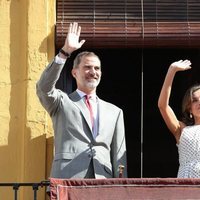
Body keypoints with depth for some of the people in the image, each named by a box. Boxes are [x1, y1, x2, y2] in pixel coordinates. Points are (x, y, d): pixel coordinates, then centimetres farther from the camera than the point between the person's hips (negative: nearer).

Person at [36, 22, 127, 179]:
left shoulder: (114, 112, 20)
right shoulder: (62, 102, 13)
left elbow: (119, 156, 16)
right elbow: (44, 87, -8)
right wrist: (65, 52, -13)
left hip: (103, 185, 3)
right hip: (67, 182, -3)